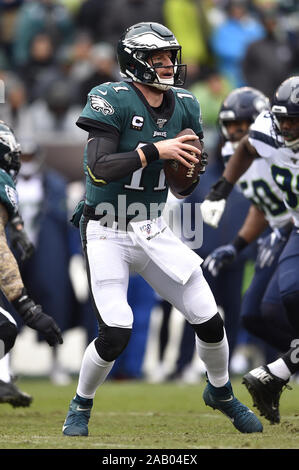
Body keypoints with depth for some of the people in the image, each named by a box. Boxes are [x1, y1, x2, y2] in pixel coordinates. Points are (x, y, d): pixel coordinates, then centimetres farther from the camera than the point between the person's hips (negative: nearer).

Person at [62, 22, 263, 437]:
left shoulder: (183, 107, 4)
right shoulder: (114, 100, -15)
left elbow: (184, 189, 11)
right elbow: (99, 168, -27)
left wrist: (192, 169, -11)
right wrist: (156, 150, -27)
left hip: (153, 231, 6)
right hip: (106, 234, -6)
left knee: (209, 320, 3)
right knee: (116, 332, -17)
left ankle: (221, 393, 32)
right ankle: (81, 406, 10)